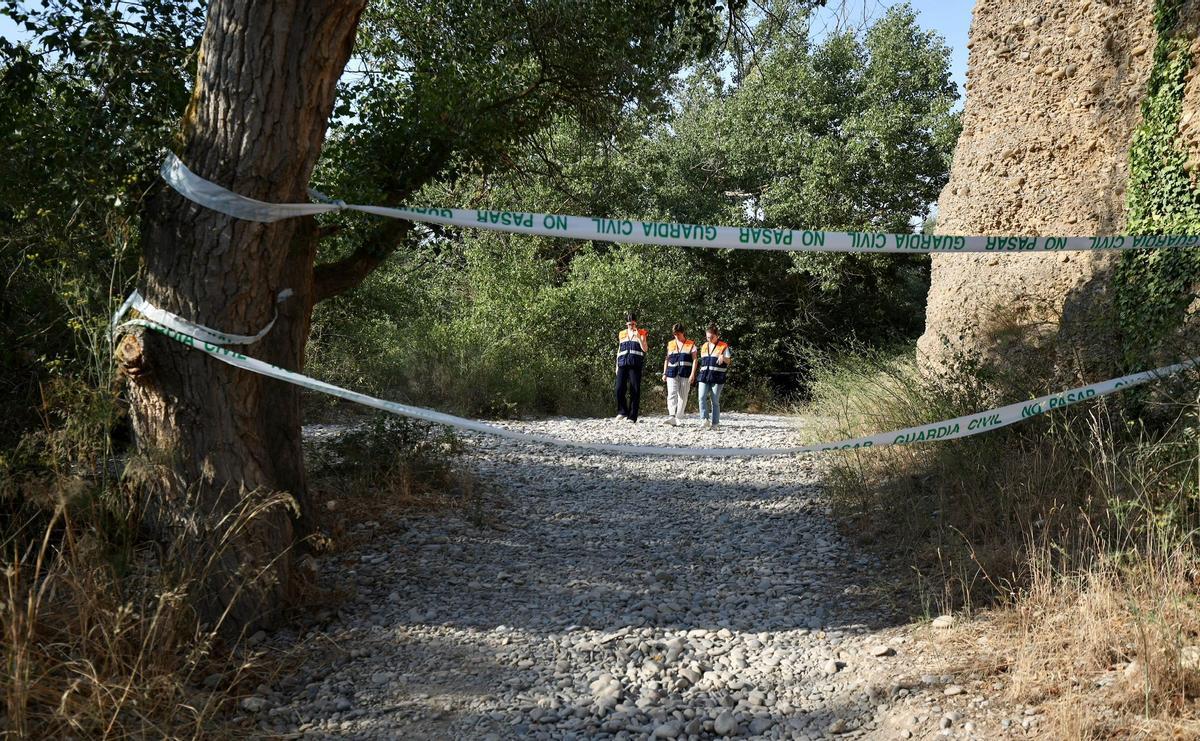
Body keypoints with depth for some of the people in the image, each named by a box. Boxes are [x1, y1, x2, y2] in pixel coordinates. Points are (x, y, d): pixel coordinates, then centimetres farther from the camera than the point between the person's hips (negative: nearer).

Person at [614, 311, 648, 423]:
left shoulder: (641, 333, 8)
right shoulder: (622, 334, 16)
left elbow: (645, 349, -2)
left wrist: (638, 337, -13)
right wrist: (617, 365, 16)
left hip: (635, 365, -2)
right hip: (623, 364, 2)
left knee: (635, 391, -3)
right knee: (619, 389, -11)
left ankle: (632, 416, 0)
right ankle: (622, 411, 5)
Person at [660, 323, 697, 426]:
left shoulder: (691, 344, 4)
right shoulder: (670, 344, 14)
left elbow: (694, 360, 0)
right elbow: (667, 359, 19)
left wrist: (692, 374, -9)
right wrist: (664, 373, 13)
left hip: (685, 374, -2)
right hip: (672, 374, 2)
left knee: (683, 396, 2)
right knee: (672, 394, -14)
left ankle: (678, 419, 8)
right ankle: (671, 416, -26)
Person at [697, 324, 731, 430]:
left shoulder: (723, 346, 0)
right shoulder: (704, 347, 15)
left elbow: (728, 361, -5)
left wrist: (723, 357, -26)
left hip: (717, 377, -4)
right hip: (704, 376, 4)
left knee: (715, 401, 0)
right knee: (702, 398, -14)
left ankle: (715, 423, 7)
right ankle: (704, 420, -16)